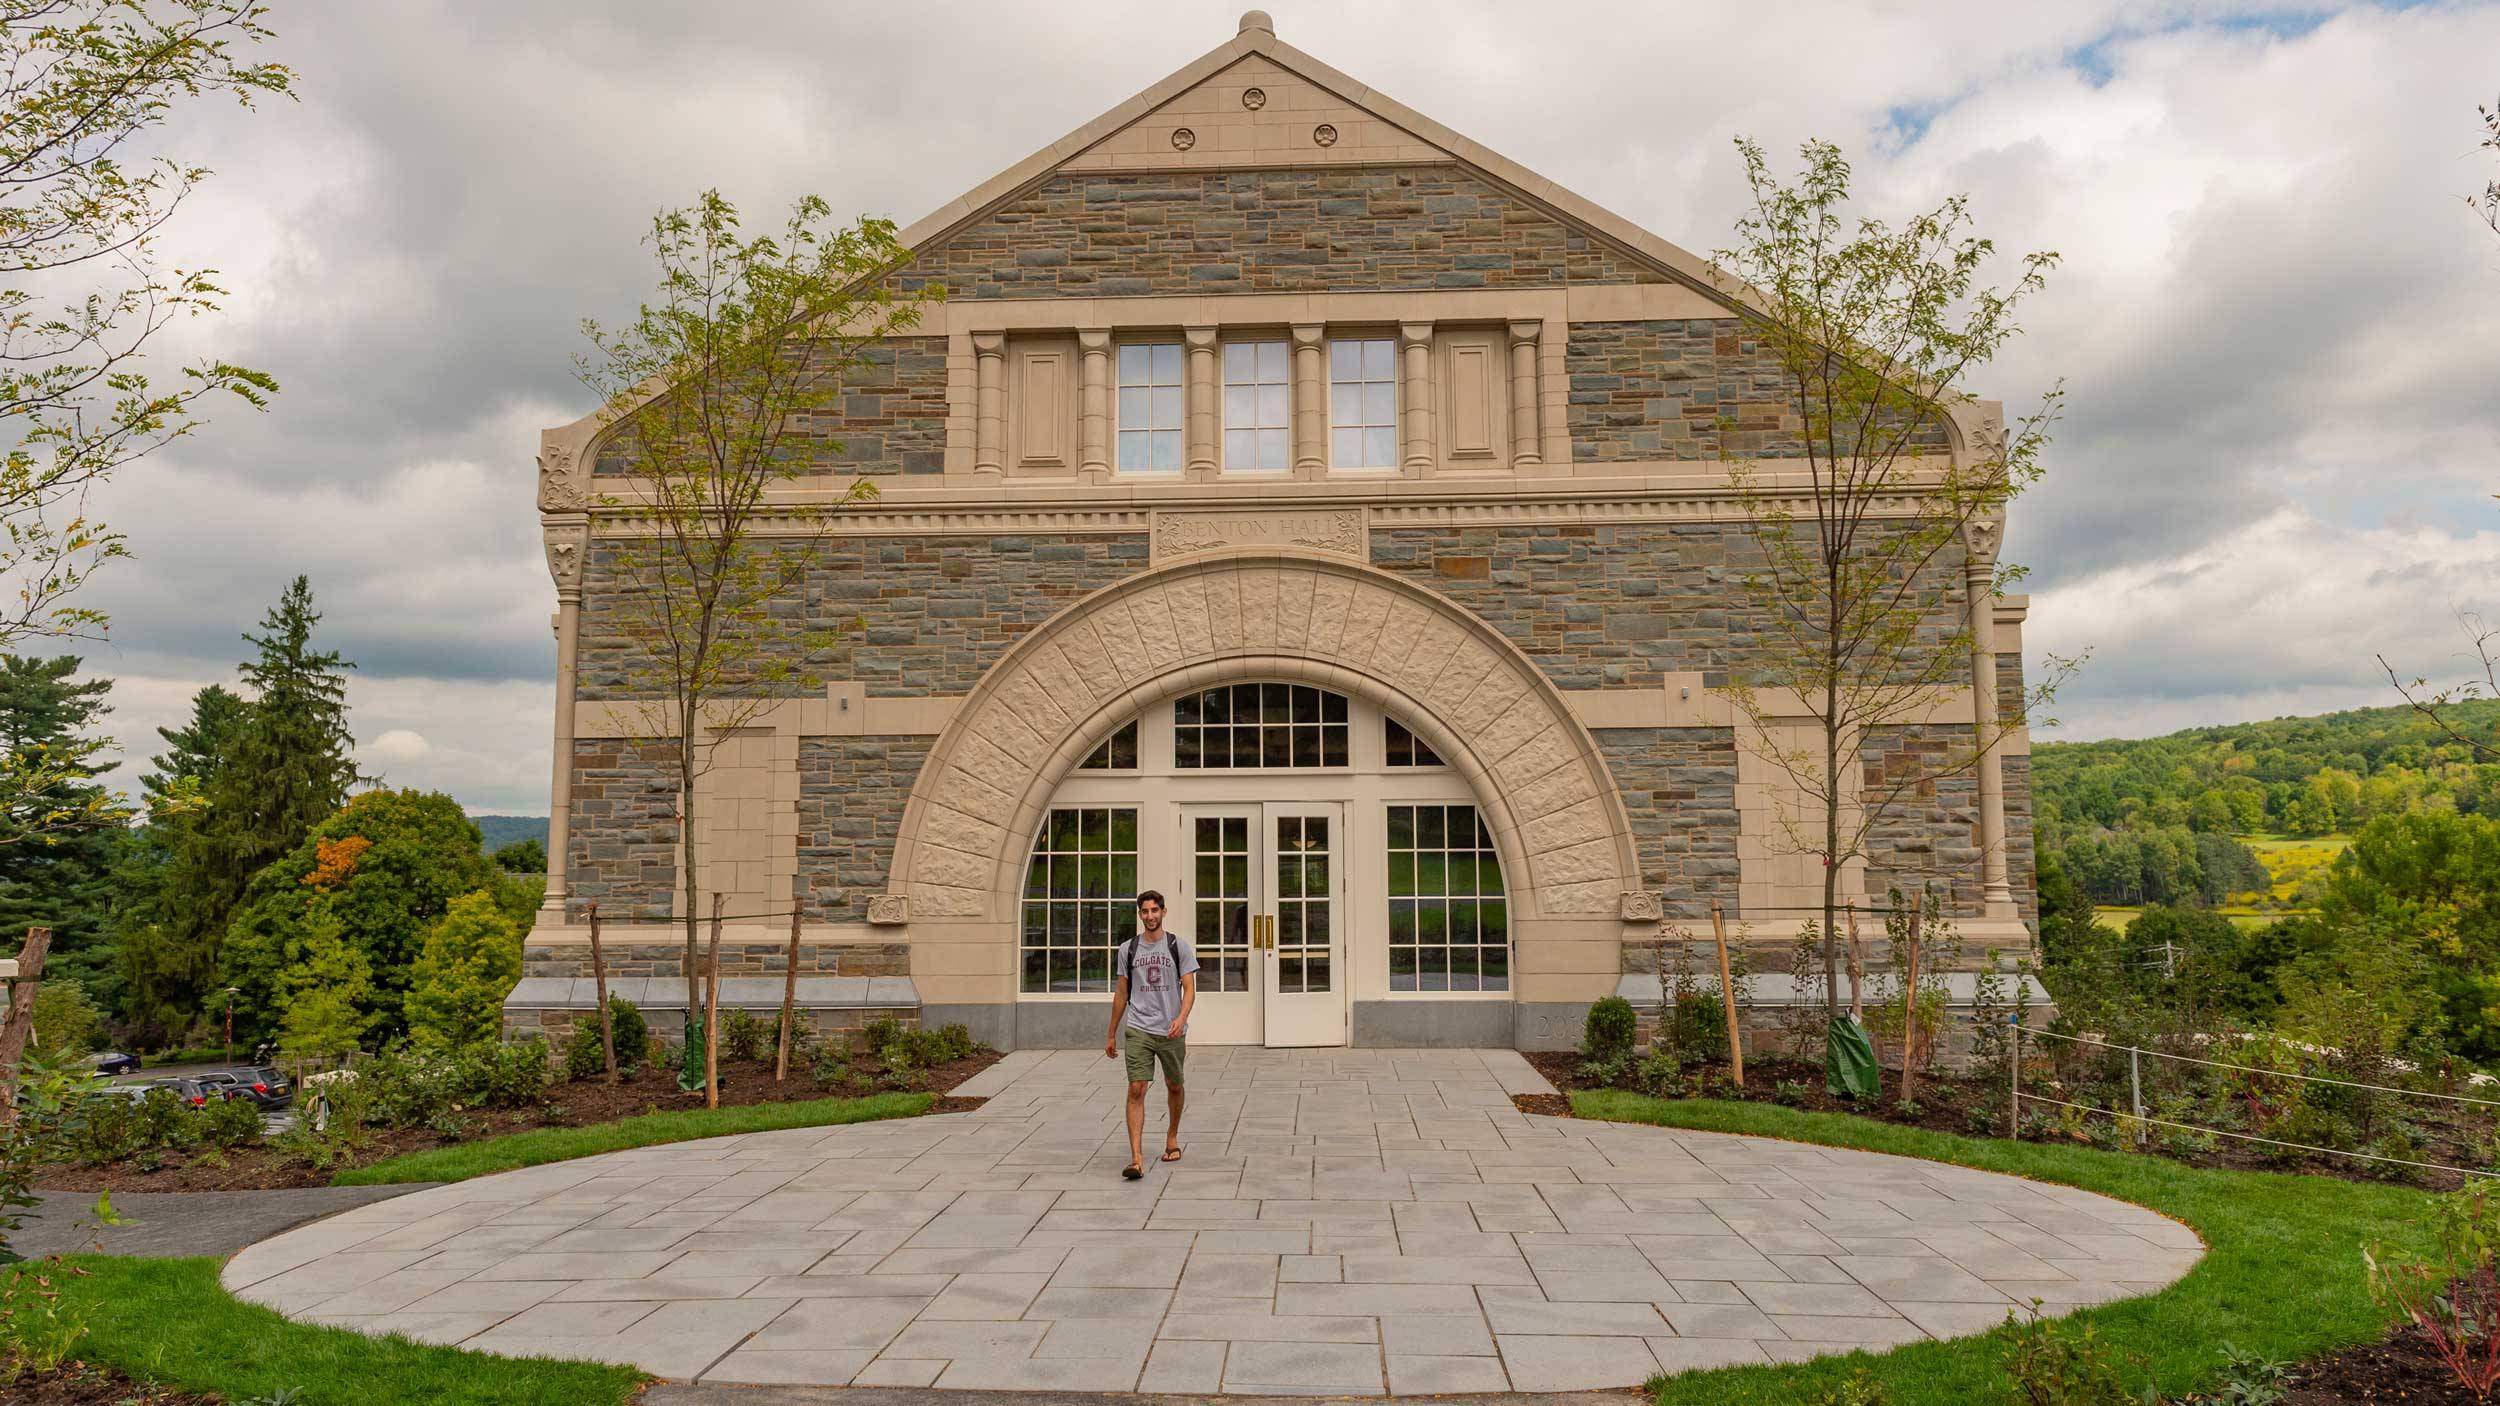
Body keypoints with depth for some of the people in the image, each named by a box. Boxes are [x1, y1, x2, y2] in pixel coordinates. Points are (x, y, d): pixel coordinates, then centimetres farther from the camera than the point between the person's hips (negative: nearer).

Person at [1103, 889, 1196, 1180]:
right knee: (1136, 1090, -11)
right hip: (1138, 1030, 0)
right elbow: (1121, 994, 14)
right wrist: (1111, 1035, 15)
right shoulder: (1128, 949, 7)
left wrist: (1181, 1018, -22)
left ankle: (1172, 1135, 42)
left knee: (1174, 1087, 15)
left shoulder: (1178, 947, 1)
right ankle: (1136, 1159, -15)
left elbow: (1189, 990, -4)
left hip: (1171, 1032, 0)